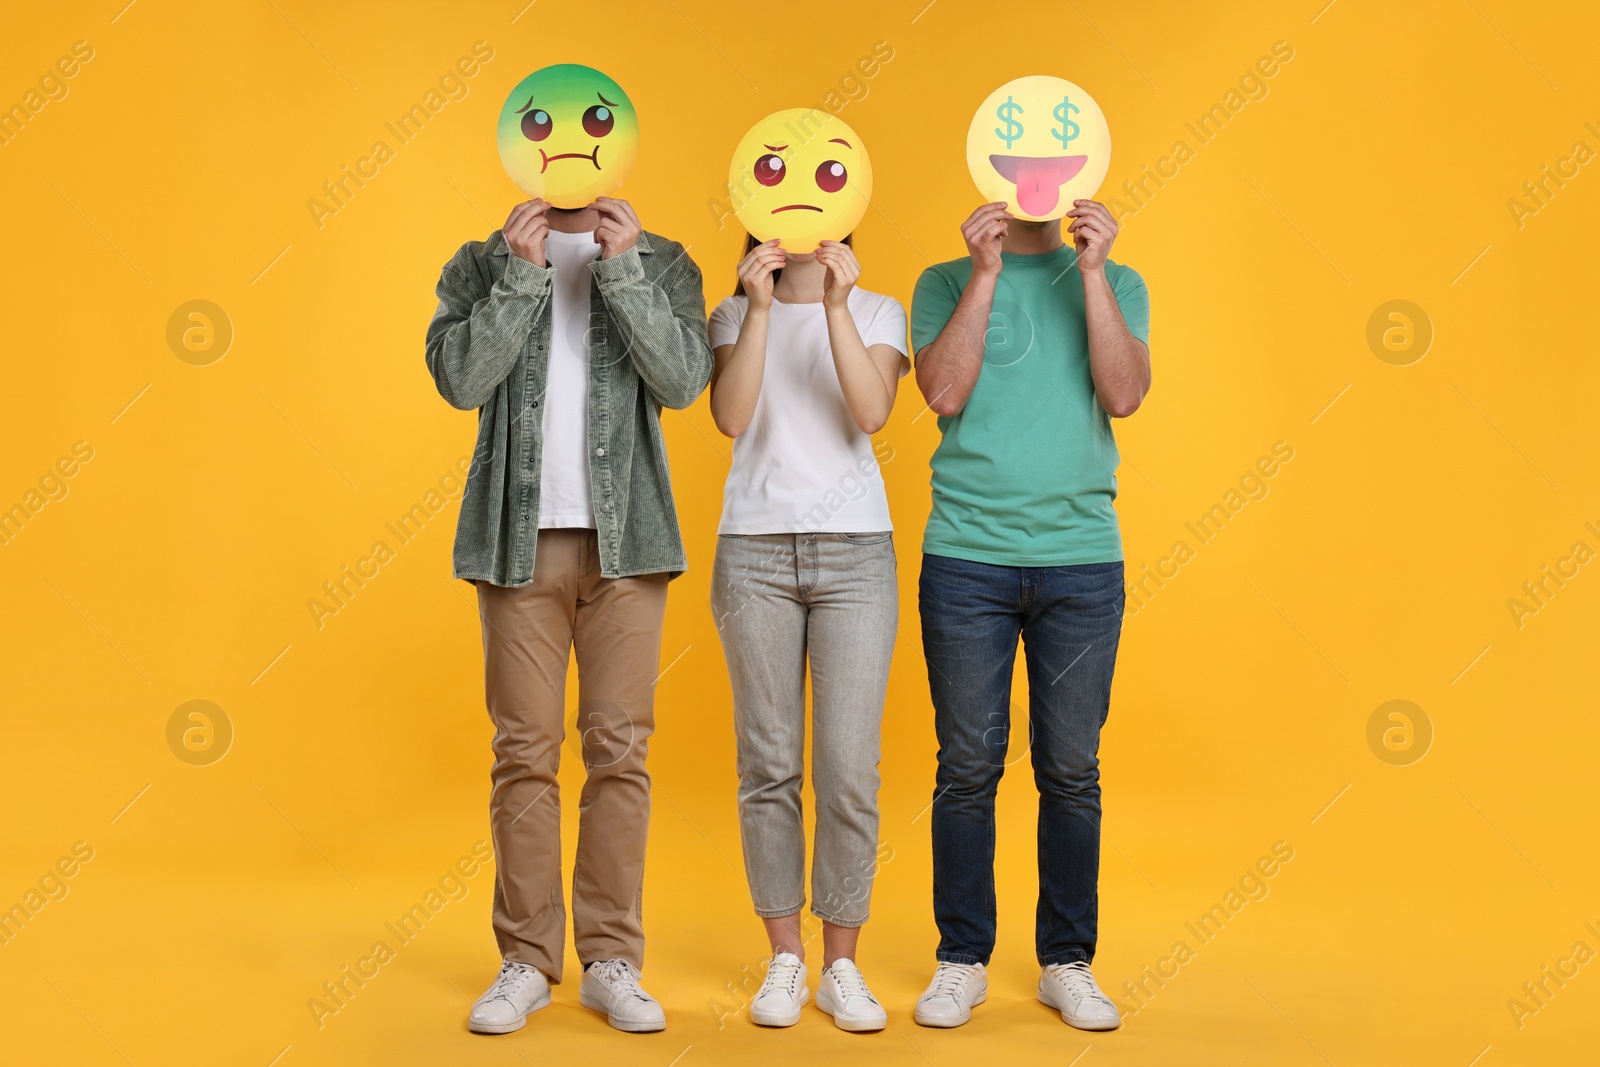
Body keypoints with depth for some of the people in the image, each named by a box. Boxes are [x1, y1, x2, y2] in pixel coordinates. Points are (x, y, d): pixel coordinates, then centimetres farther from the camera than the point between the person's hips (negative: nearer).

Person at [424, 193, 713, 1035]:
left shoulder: (660, 264, 8)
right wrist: (521, 275, -12)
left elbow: (683, 380, -7)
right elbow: (459, 378, -6)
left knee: (620, 750, 1)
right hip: (519, 540, 0)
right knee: (525, 751, 2)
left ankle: (611, 959, 11)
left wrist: (624, 269, -13)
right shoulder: (481, 264, 9)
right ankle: (526, 960, 12)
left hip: (625, 540, 0)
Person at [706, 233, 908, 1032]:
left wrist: (837, 305, -17)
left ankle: (841, 966, 7)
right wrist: (760, 310, -14)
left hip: (855, 549, 0)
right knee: (768, 764, 1)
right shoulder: (735, 315, 10)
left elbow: (872, 412, -10)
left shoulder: (878, 312, 8)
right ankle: (784, 959, 13)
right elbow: (730, 418, -7)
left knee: (849, 770, -5)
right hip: (753, 548, 1)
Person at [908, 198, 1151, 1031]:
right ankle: (961, 961, 16)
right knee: (968, 766, 3)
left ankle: (1066, 962, 18)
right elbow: (945, 392, -8)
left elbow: (1124, 395, -6)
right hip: (965, 556, -1)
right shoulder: (947, 283, 7)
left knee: (1072, 769, 5)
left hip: (1083, 559, 1)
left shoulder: (1116, 283, 10)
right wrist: (986, 273, -11)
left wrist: (1092, 270, -9)